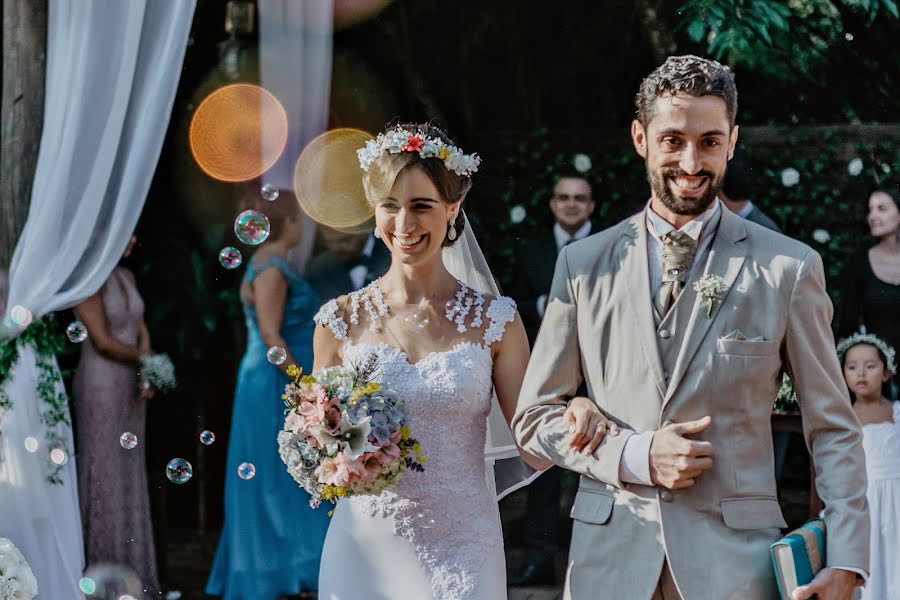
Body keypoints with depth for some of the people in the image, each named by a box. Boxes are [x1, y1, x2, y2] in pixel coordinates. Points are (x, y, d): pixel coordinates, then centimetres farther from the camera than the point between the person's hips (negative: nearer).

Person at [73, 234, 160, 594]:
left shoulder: (127, 277, 11)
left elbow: (142, 331, 10)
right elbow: (103, 342, -18)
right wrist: (146, 361, -5)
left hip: (130, 387, 8)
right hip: (101, 385, -8)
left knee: (130, 476, 11)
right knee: (104, 475, -2)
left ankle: (131, 571, 18)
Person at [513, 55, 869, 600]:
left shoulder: (789, 268, 2)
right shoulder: (585, 264, 6)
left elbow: (833, 430, 2)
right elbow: (535, 417, 8)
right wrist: (635, 456, -8)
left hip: (735, 556, -1)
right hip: (612, 555, 1)